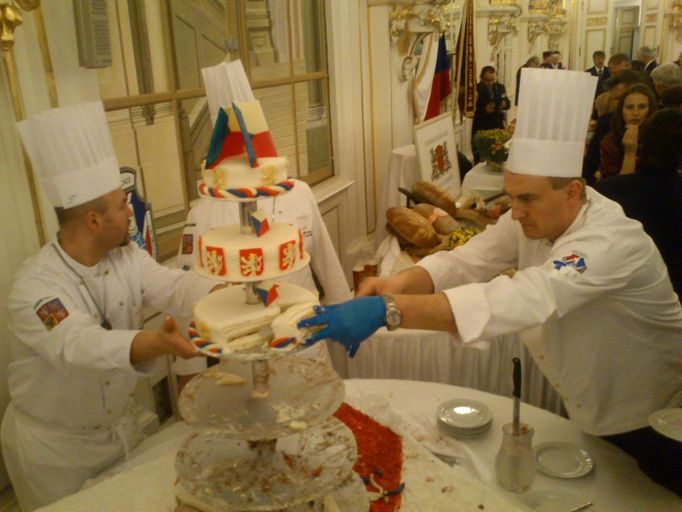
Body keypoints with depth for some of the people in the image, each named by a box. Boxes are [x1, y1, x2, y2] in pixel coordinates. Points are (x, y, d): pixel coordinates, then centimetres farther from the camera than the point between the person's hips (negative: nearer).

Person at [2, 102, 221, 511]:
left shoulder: (126, 256, -7)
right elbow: (80, 347, -44)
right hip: (53, 446, -6)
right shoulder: (35, 286, -29)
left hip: (121, 427, 6)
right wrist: (158, 342, -63)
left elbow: (174, 287, -17)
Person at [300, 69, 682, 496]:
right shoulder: (535, 216, -11)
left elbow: (520, 300, -51)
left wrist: (387, 311, -59)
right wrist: (400, 283, -41)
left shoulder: (613, 242, -36)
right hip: (590, 409, 7)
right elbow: (466, 262, -19)